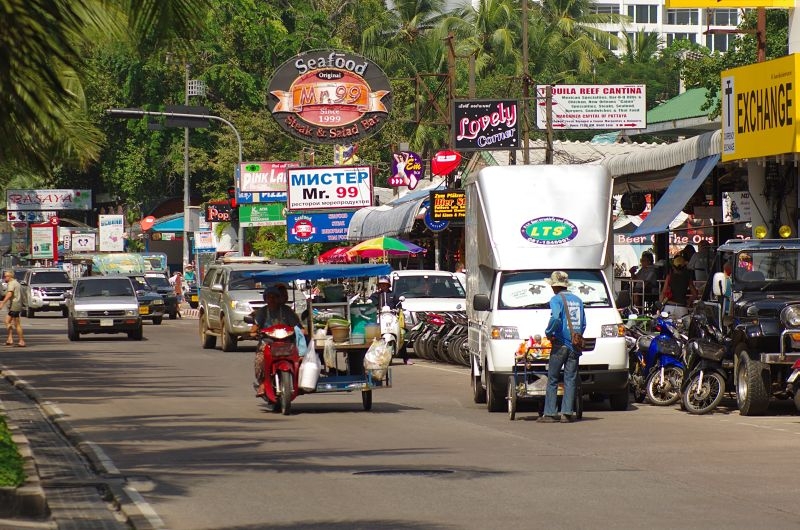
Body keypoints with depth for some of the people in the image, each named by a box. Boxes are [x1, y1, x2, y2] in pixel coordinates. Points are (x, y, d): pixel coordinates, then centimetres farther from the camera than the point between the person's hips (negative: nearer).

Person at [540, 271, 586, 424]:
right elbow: (583, 323, 16)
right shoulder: (578, 300, 15)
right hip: (575, 346, 5)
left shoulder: (556, 299, -4)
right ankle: (567, 413, 1)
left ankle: (550, 413, -1)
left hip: (561, 344, -5)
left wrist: (549, 333, -9)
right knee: (570, 379, 5)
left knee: (552, 379, 1)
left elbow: (555, 318, -21)